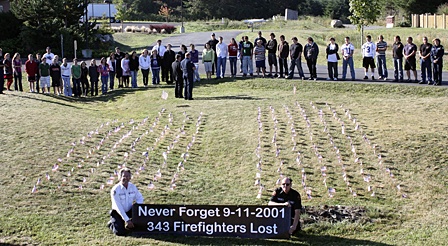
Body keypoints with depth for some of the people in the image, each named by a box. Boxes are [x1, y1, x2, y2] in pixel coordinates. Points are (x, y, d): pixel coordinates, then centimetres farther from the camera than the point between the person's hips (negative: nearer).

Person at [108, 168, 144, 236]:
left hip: (129, 211, 5)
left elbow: (139, 198, 6)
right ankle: (112, 223, 13)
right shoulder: (115, 189, -20)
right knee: (121, 232, -22)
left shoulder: (133, 187, -4)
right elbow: (118, 207, -22)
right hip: (118, 213, -5)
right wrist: (127, 220, -26)